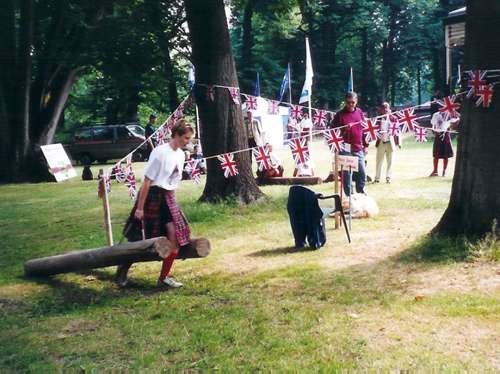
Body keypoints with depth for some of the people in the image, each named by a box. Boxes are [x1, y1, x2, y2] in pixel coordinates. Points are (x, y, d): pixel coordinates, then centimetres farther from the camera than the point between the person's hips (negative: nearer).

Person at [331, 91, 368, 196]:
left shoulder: (360, 112, 10)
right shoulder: (340, 114, -2)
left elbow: (364, 129, 16)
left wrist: (365, 145, 13)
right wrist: (343, 129, -20)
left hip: (358, 148, 4)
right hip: (345, 149, -3)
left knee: (362, 173, 4)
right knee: (346, 173, 0)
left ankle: (361, 194, 19)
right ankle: (349, 196, 9)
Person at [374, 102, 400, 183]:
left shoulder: (393, 118, 1)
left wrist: (398, 142, 0)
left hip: (390, 142, 0)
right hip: (381, 142, 0)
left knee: (389, 161, 7)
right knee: (379, 161, 5)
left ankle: (388, 178, 16)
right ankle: (377, 178, 13)